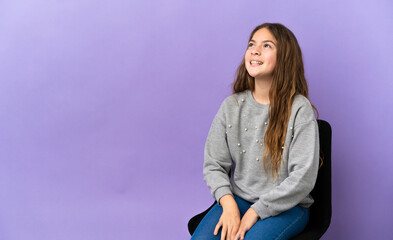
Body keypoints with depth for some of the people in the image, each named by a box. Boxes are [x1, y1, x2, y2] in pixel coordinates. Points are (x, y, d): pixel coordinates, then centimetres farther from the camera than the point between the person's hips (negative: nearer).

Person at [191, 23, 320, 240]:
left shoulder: (299, 109, -9)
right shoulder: (231, 106, 4)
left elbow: (303, 178, -12)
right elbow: (214, 165, 4)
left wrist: (254, 212, -15)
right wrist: (229, 204, -13)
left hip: (286, 206, -3)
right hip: (237, 200, 3)